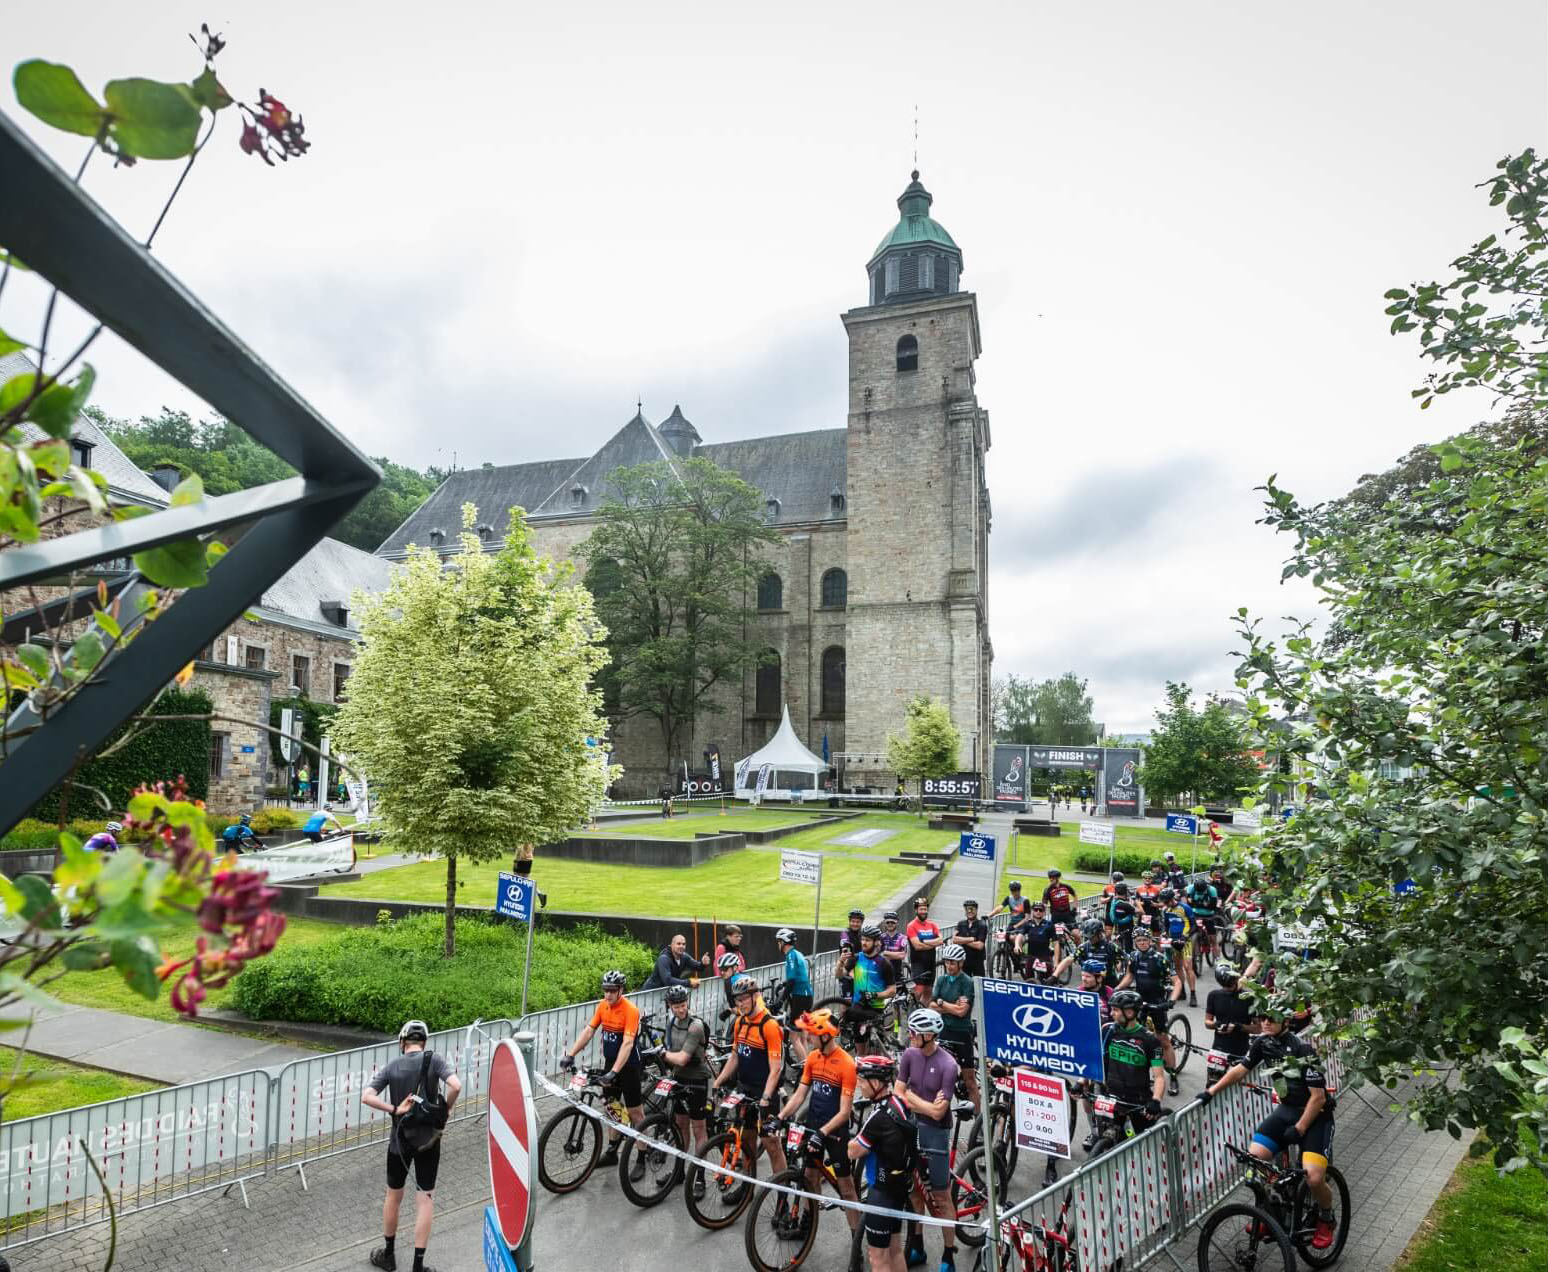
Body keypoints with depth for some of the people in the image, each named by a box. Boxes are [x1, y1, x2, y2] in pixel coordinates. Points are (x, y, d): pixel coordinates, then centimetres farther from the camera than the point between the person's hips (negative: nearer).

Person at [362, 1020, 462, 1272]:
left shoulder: (391, 1066, -3)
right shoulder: (434, 1059, -10)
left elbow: (366, 1097, -15)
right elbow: (455, 1085, -23)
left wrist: (395, 1110, -12)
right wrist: (445, 1109, -6)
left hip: (399, 1140, 2)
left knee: (393, 1196, 20)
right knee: (425, 1200, 6)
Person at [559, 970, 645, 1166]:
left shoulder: (630, 1010, -23)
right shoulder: (603, 1005, -3)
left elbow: (627, 1043, -30)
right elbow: (588, 1031, -1)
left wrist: (614, 1072, -36)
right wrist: (570, 1054, -10)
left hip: (628, 1066, -6)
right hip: (609, 1062, 7)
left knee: (634, 1113, 2)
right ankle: (612, 1152, 29)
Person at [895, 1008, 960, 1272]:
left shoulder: (948, 1065, -21)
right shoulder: (910, 1055, -6)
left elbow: (938, 1113, -20)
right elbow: (897, 1095, -3)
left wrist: (910, 1096, -12)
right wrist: (926, 1105, -12)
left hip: (935, 1133, -5)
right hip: (911, 1127, 5)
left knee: (941, 1198, 6)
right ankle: (916, 1246, 33)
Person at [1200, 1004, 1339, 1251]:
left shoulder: (1303, 1050, -23)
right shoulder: (1262, 1043, -6)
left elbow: (1318, 1096, -20)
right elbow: (1240, 1069, 4)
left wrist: (1299, 1129, -22)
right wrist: (1211, 1091, -3)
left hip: (1315, 1114, -5)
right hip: (1286, 1109, 5)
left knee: (1313, 1178, -21)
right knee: (1254, 1159, -13)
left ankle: (1326, 1219, 12)